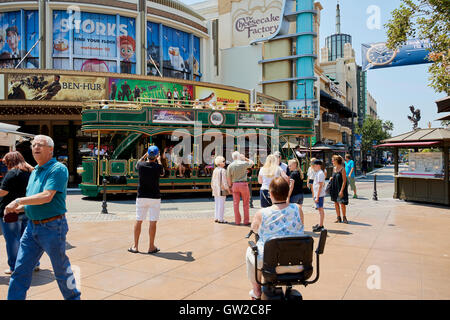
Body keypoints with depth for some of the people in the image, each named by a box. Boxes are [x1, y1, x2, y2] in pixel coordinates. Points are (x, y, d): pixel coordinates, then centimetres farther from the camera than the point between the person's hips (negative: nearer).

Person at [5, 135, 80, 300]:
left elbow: (47, 197, -23)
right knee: (21, 269, 8)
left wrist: (19, 201, -15)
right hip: (32, 225, 8)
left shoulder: (58, 169, -13)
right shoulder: (34, 172, 14)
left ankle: (73, 297, 28)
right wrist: (18, 208, 3)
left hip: (52, 226, -7)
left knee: (61, 268, 8)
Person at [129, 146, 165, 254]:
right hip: (154, 197, -2)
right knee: (153, 222, 3)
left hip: (141, 197, 2)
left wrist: (145, 155, 31)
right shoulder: (158, 166, -10)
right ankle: (151, 247, 9)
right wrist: (159, 161, 27)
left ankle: (135, 246, 16)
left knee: (138, 221, 10)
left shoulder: (141, 165, -5)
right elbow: (162, 173, 14)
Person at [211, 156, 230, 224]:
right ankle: (220, 219, -3)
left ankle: (216, 218, 16)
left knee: (217, 204, 12)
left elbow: (212, 181, 15)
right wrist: (228, 190, -10)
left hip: (215, 190, 8)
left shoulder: (215, 170, 10)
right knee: (221, 204, -4)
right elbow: (224, 181, -17)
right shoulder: (223, 170, -13)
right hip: (222, 189, -8)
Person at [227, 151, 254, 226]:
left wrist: (230, 185, 12)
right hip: (243, 184, -2)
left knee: (236, 203, 9)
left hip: (235, 184, 2)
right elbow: (252, 162, 15)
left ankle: (237, 221, 11)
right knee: (246, 203, 6)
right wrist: (245, 158, 18)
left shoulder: (230, 166, -1)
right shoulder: (244, 163, -6)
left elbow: (228, 178, 1)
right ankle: (246, 221, 7)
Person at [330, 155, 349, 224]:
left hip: (341, 188, -7)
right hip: (334, 188, 7)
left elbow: (344, 180, -15)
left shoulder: (342, 169, -13)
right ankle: (338, 218, 19)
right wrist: (331, 178, -1)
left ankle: (344, 217, 13)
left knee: (342, 203, -4)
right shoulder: (334, 168, 8)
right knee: (336, 203, 9)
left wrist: (341, 190, -19)